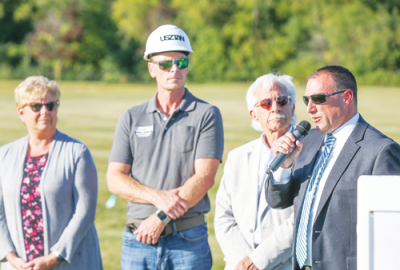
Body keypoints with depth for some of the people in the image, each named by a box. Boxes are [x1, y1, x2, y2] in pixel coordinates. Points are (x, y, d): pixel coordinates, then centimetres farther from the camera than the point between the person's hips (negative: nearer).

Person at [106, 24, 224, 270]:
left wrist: (161, 218, -14)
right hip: (138, 239, 3)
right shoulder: (132, 119, 11)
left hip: (188, 239, -2)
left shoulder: (207, 115, 2)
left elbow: (204, 178, -8)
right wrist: (157, 197, -13)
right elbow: (115, 179, 4)